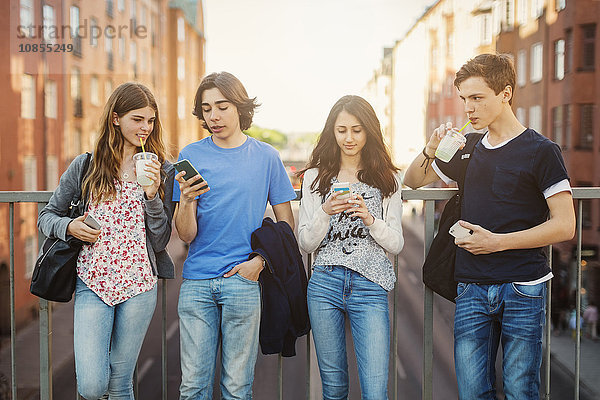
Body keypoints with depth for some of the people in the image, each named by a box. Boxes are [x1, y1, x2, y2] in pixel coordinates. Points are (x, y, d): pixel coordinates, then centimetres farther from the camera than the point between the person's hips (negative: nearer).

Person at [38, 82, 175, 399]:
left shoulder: (161, 171, 3)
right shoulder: (85, 166, 3)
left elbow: (160, 241, 0)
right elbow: (47, 216, 12)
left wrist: (152, 194, -13)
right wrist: (70, 227, -10)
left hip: (139, 285, 1)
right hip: (92, 282, 0)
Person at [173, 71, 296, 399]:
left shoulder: (265, 157, 3)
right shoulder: (191, 156, 4)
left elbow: (285, 222, 8)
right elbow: (186, 235, 1)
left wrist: (260, 260, -5)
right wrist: (187, 201, -18)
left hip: (242, 279, -1)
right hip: (196, 282, 1)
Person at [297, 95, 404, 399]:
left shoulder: (387, 179, 8)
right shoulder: (316, 177, 9)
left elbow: (396, 244, 6)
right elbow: (305, 244, 5)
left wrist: (370, 219, -13)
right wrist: (325, 213, -13)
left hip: (370, 288, -1)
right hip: (325, 285, 1)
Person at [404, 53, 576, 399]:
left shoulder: (541, 151, -4)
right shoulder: (468, 150, 12)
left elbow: (564, 225, -8)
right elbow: (412, 181, 23)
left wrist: (497, 241, -14)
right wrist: (431, 150, 2)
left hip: (523, 291, -4)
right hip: (472, 289, 4)